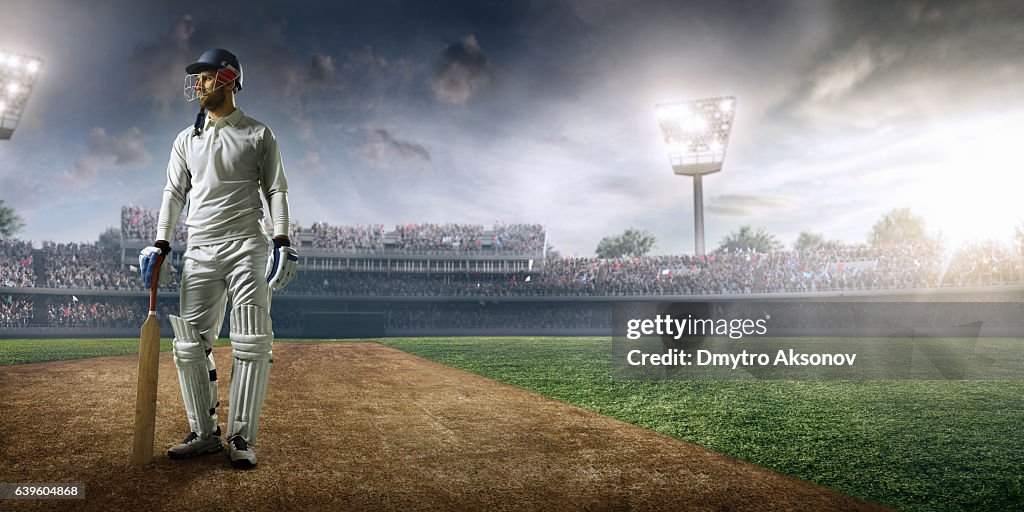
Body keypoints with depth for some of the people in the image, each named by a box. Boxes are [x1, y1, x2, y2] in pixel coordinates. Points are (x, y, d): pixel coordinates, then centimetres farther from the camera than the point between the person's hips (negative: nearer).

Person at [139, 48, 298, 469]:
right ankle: (204, 433, 10)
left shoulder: (258, 135, 6)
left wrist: (282, 242, -11)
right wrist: (161, 244, 4)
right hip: (199, 251, 4)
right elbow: (174, 193, 16)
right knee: (189, 345, 0)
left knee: (252, 342, -8)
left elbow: (276, 191, 1)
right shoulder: (186, 140, 18)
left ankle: (241, 437, -1)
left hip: (247, 246, -4)